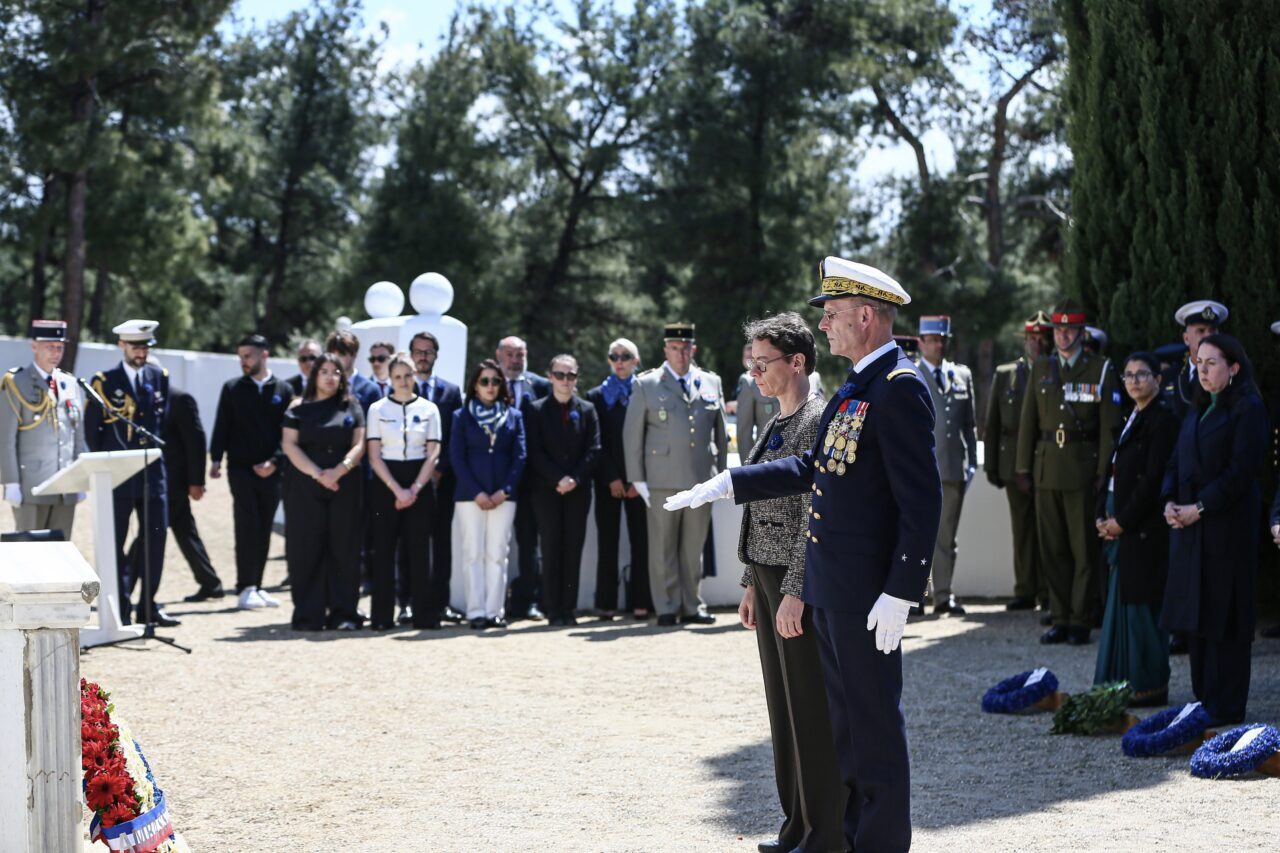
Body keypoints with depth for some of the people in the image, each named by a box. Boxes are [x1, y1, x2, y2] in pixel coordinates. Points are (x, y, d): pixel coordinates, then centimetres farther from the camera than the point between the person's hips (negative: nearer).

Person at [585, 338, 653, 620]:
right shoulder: (596, 396, 9)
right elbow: (595, 443, 3)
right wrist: (611, 479, -6)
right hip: (608, 481, 1)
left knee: (641, 541, -2)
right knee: (607, 542, 1)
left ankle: (640, 602, 1)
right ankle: (606, 604, 3)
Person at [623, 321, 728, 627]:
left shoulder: (711, 383, 13)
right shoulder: (646, 385, 4)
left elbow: (720, 432, 16)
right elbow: (632, 434, 3)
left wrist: (721, 472, 11)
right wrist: (637, 478, -2)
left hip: (701, 479, 2)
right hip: (663, 480, -2)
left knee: (694, 547, 7)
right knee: (663, 547, -1)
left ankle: (692, 607, 14)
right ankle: (667, 608, 5)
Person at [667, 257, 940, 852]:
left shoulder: (900, 389, -16)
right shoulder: (856, 389, 14)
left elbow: (922, 500, -19)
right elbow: (816, 468, 21)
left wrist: (899, 593, -22)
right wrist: (725, 485, 18)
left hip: (868, 592, -10)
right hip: (830, 587, 10)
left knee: (875, 723, -1)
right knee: (846, 719, 15)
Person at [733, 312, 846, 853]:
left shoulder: (817, 421, -13)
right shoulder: (774, 425, 15)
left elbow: (816, 516, -18)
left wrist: (795, 593, -21)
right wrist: (752, 584, 18)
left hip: (803, 583, -9)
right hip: (769, 575, 9)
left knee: (813, 708, -3)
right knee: (783, 705, 12)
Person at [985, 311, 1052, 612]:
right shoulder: (1004, 375, 11)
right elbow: (992, 423, 11)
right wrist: (991, 464, 5)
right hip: (1015, 462, 3)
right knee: (1022, 530, 5)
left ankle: (1048, 593, 3)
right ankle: (1025, 591, 10)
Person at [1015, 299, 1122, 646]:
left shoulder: (1101, 370, 0)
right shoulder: (1041, 369, 12)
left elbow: (1109, 425, -3)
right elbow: (1028, 420, 12)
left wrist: (1103, 471, -9)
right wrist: (1023, 467, 7)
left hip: (1082, 469, -4)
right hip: (1047, 467, 4)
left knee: (1084, 547, -1)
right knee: (1051, 547, 6)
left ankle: (1081, 620, 5)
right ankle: (1060, 619, 13)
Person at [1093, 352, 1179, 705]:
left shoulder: (1163, 420, -11)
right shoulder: (1132, 418, 16)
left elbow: (1154, 479, -17)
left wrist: (1123, 521, -15)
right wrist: (1102, 515, 5)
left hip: (1144, 529, -9)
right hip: (1120, 525, 9)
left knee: (1141, 603, -6)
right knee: (1120, 600, 10)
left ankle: (1150, 686, 1)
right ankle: (1125, 682, 17)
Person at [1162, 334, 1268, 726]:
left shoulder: (1248, 409, -8)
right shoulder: (1197, 410, 16)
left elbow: (1242, 469, -16)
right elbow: (1177, 462, 16)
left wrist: (1199, 507, -18)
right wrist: (1170, 501, -2)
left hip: (1228, 524, -8)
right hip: (1189, 525, 8)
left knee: (1223, 613, -4)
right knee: (1195, 610, 9)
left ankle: (1226, 705, 2)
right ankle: (1204, 698, 16)